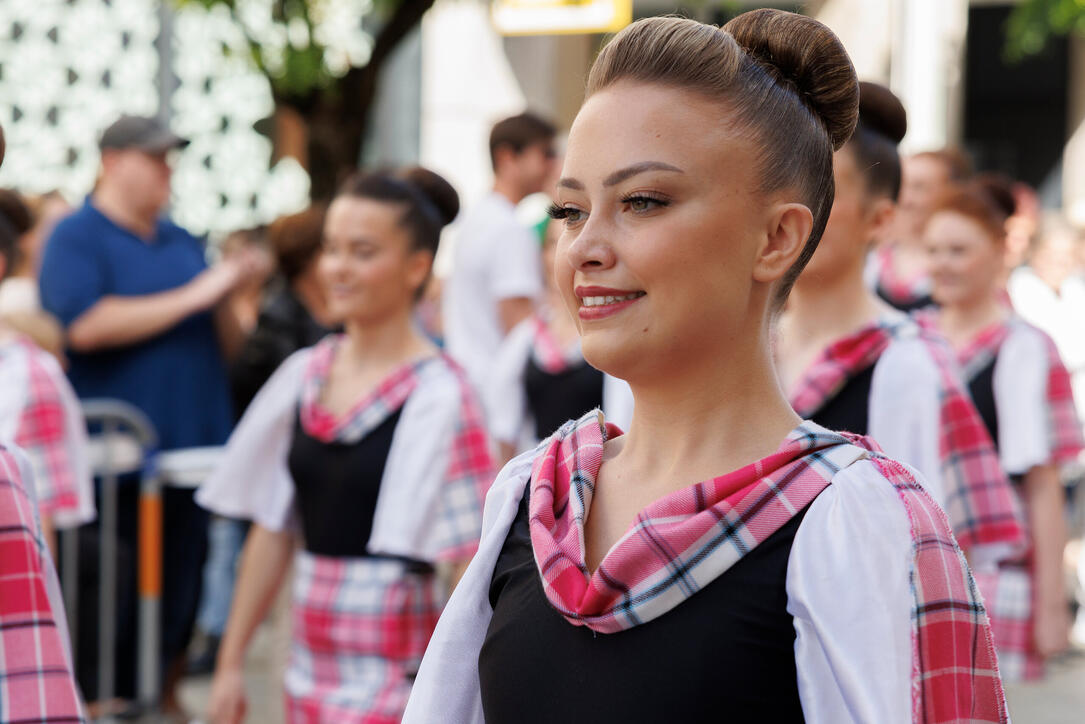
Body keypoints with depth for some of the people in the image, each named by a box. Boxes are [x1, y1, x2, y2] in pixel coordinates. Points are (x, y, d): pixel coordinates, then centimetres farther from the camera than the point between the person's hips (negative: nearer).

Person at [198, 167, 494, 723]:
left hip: (393, 678, -6)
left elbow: (467, 564, -13)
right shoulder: (304, 376, 8)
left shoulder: (438, 397, -10)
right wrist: (231, 663, 14)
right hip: (309, 673, 6)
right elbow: (273, 531, 14)